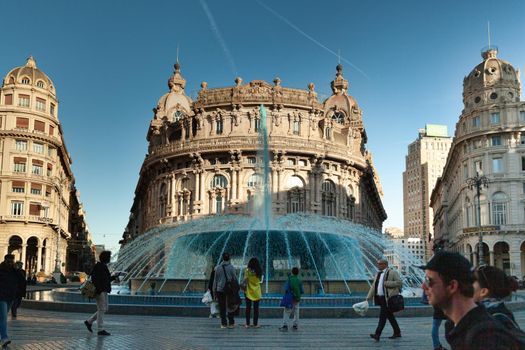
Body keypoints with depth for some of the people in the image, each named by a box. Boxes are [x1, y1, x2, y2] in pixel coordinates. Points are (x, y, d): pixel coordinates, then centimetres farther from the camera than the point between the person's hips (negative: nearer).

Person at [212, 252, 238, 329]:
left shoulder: (218, 267, 2)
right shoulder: (231, 267, -5)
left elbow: (215, 280, 6)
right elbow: (235, 278, -2)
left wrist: (214, 290, 13)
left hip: (220, 290, 1)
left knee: (222, 307, 7)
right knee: (231, 306, 8)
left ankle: (223, 323, 7)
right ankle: (231, 323, 9)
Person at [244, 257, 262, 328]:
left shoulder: (247, 270, -10)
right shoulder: (259, 271, -3)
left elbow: (245, 280, -13)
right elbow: (260, 280, 8)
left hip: (249, 291, -1)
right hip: (257, 292, 2)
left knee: (248, 307, 6)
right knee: (256, 308, 8)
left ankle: (247, 324, 8)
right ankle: (255, 323, 11)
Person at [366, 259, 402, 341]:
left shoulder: (392, 272, -6)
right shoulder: (378, 274, 16)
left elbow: (399, 282, -14)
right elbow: (373, 286, 15)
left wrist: (386, 283, -19)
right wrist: (368, 297, 8)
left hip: (388, 298, -8)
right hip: (380, 298, 8)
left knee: (383, 316, -12)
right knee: (389, 316, 15)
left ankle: (377, 335, -14)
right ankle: (397, 333, 27)